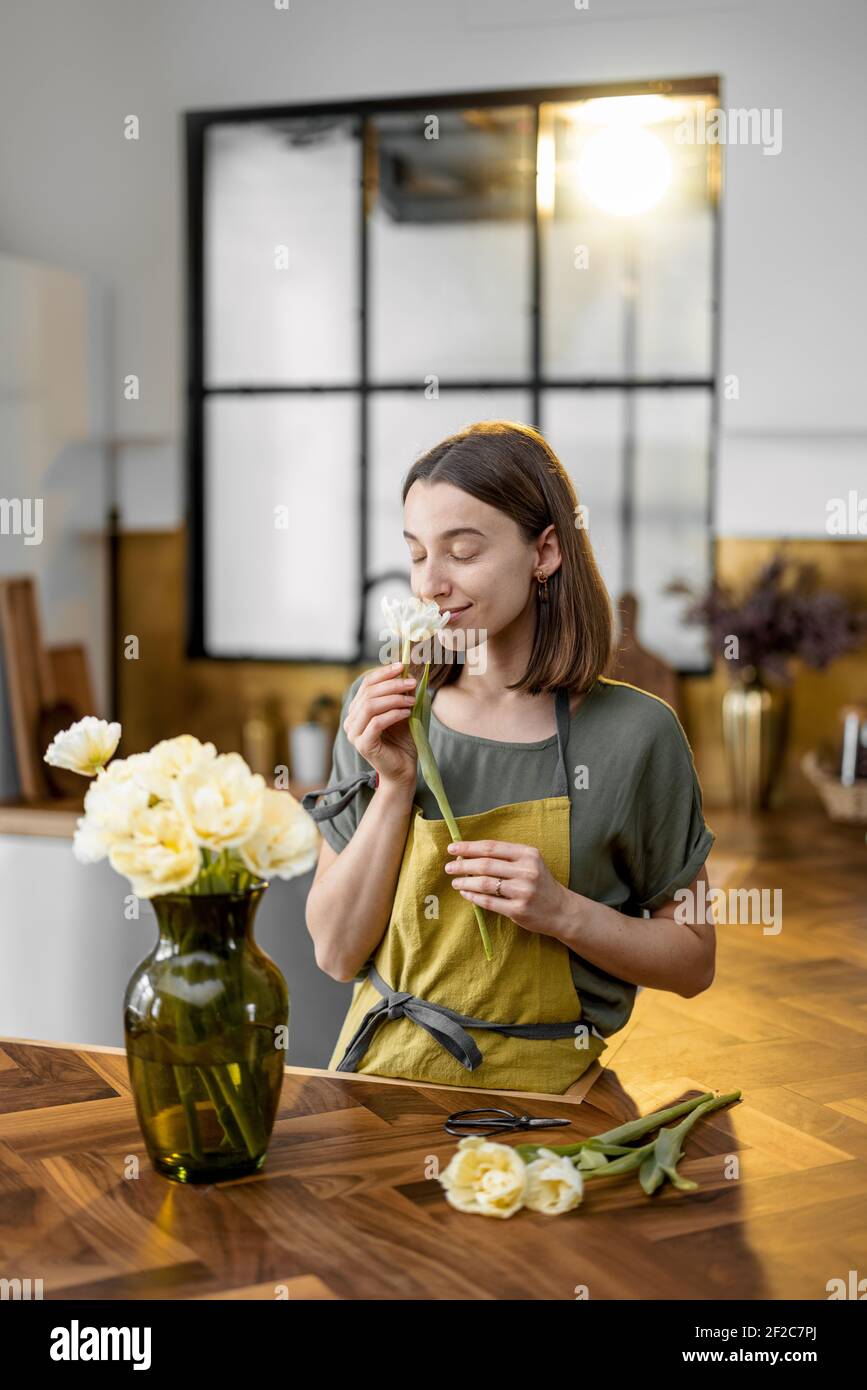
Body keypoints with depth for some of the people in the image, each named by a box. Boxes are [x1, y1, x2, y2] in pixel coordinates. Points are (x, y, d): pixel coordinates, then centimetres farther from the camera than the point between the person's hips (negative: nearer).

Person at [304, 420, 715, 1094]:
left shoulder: (632, 732, -5)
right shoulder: (380, 708, 3)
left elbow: (692, 962, 4)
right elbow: (337, 951, 1)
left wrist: (561, 910, -12)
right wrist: (394, 785, -9)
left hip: (538, 1089, -2)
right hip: (384, 1071, 2)